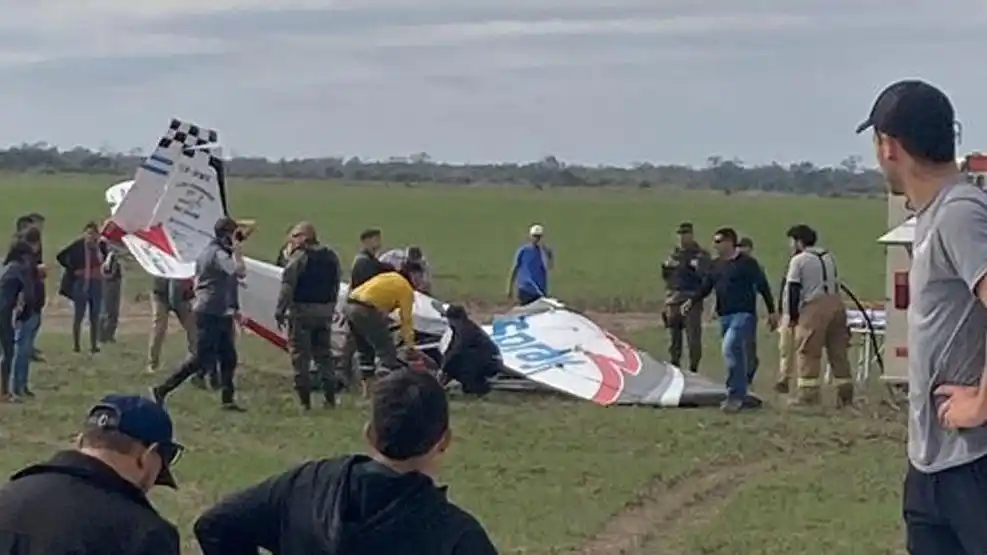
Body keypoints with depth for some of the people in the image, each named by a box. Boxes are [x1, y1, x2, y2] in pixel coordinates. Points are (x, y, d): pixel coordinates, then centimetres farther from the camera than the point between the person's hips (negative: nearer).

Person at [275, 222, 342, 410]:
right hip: (325, 311, 6)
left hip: (302, 311, -6)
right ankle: (329, 397, 11)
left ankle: (304, 399, -3)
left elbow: (288, 286, -15)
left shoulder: (299, 257, -13)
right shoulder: (331, 257, 9)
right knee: (324, 354, 14)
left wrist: (280, 310, -11)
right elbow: (335, 285, 13)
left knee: (300, 355, -1)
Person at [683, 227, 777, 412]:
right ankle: (740, 395, 23)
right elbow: (706, 288, 15)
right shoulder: (717, 265, 13)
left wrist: (772, 312, -3)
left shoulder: (746, 263, -7)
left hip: (743, 315, -7)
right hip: (724, 316, 7)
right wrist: (691, 301, -4)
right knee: (738, 355, 14)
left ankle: (735, 395, -21)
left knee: (730, 349, -24)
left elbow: (763, 286, -4)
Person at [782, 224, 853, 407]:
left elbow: (793, 289, -6)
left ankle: (808, 393, -7)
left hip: (815, 307, -7)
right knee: (838, 351, 10)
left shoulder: (798, 260, -3)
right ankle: (845, 394, 10)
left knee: (808, 352, -2)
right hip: (836, 303, 7)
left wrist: (792, 315, -1)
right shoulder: (829, 256, 19)